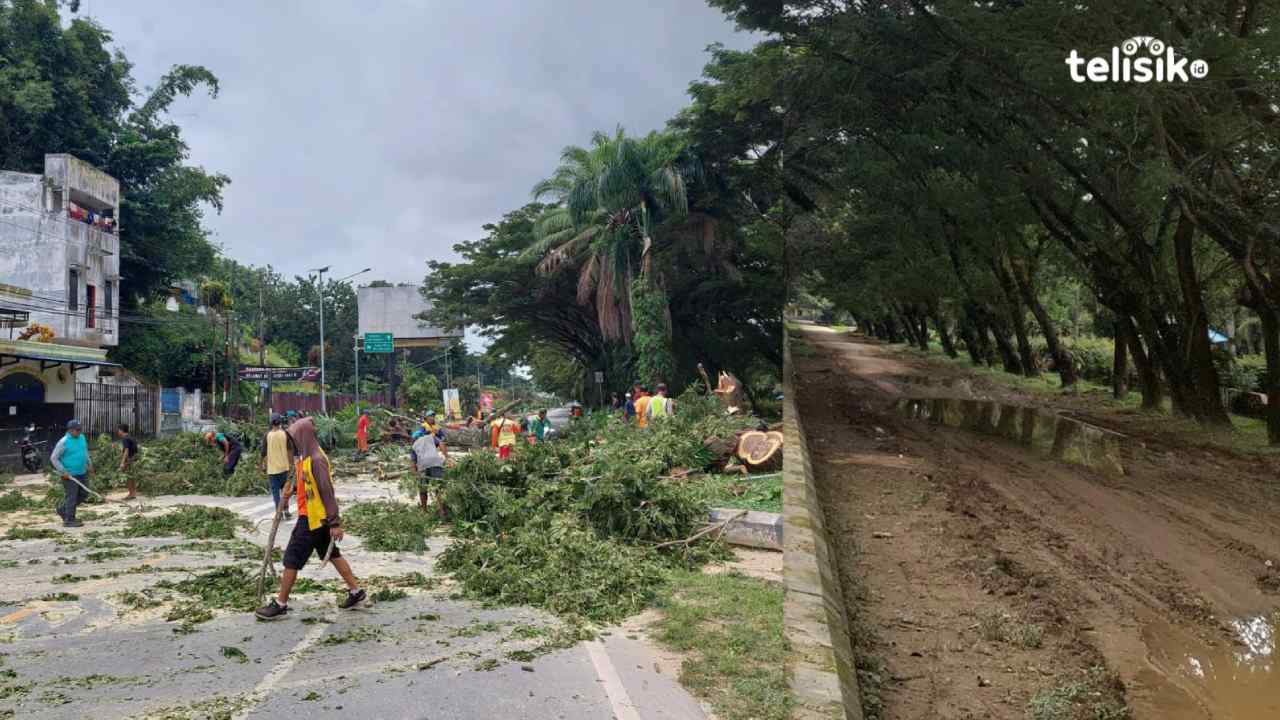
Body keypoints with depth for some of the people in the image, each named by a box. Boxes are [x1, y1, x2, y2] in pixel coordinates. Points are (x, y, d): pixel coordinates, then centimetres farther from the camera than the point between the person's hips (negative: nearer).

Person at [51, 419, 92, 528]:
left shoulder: (82, 437, 5)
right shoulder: (64, 442, -15)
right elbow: (53, 458, -13)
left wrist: (89, 464, 16)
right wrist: (63, 472, -18)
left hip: (82, 473, 7)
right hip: (69, 475, -7)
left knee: (84, 494, 11)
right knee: (71, 497, -1)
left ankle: (63, 508, 30)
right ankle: (69, 520, 9)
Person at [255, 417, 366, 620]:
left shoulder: (316, 459, -22)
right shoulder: (305, 457, 7)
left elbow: (328, 492, -23)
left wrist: (335, 523, -23)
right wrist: (293, 491, 5)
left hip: (314, 519, -9)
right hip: (311, 516, 9)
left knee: (292, 558, 1)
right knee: (333, 554, 15)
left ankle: (280, 604, 13)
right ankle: (356, 591, 22)